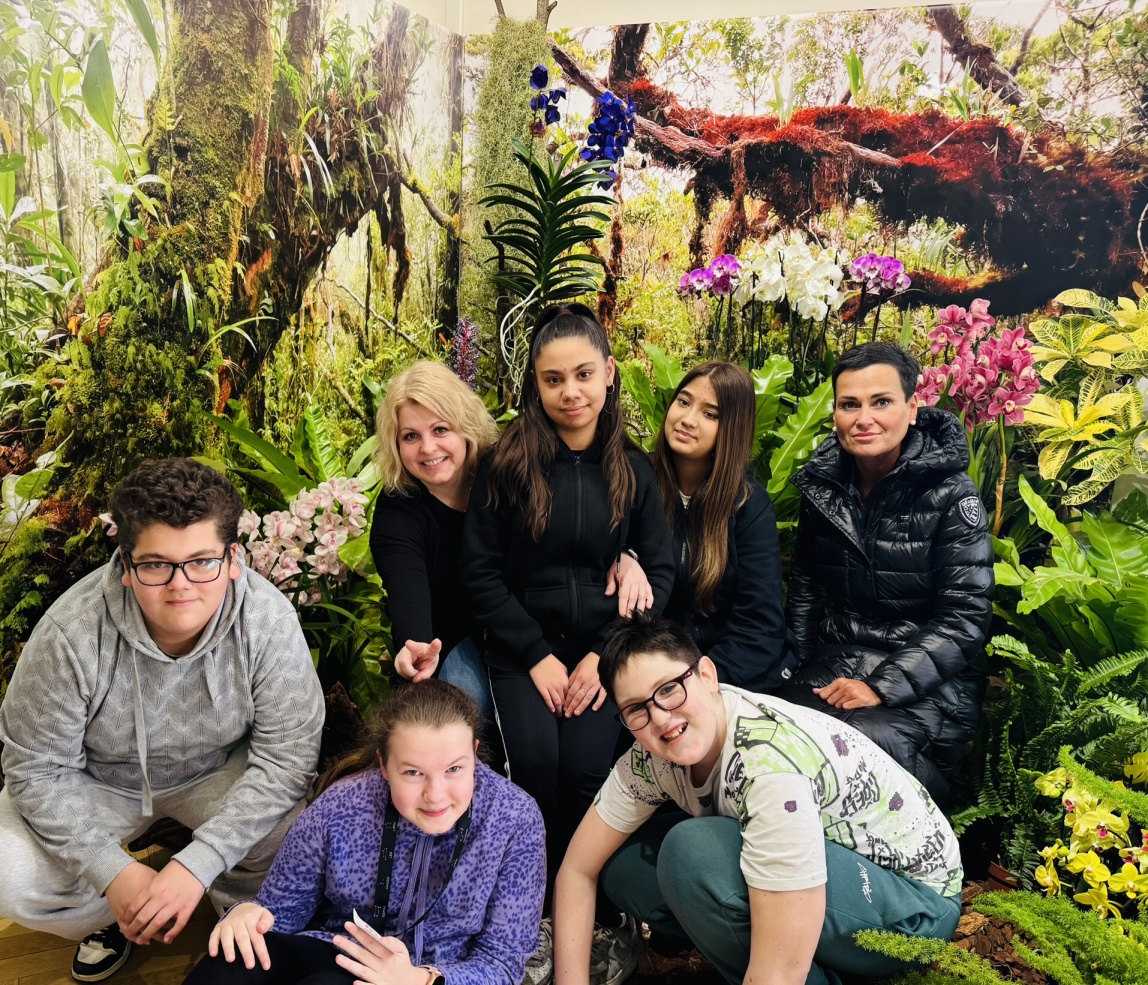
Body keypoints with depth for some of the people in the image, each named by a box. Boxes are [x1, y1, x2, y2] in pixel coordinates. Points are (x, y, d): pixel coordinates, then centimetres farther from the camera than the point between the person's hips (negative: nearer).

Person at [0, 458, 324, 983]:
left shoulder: (268, 620, -29)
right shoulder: (72, 634, -30)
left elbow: (286, 756, -25)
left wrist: (197, 863, -32)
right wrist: (114, 872, -26)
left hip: (218, 772, 0)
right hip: (98, 781, 1)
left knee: (291, 835, -27)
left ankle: (237, 907, 10)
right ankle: (119, 916, 13)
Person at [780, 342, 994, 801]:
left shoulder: (950, 495, -8)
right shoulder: (823, 485, 7)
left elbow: (964, 617, -12)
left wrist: (882, 686, -18)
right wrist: (800, 671, 7)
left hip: (927, 683, -4)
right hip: (834, 667, 4)